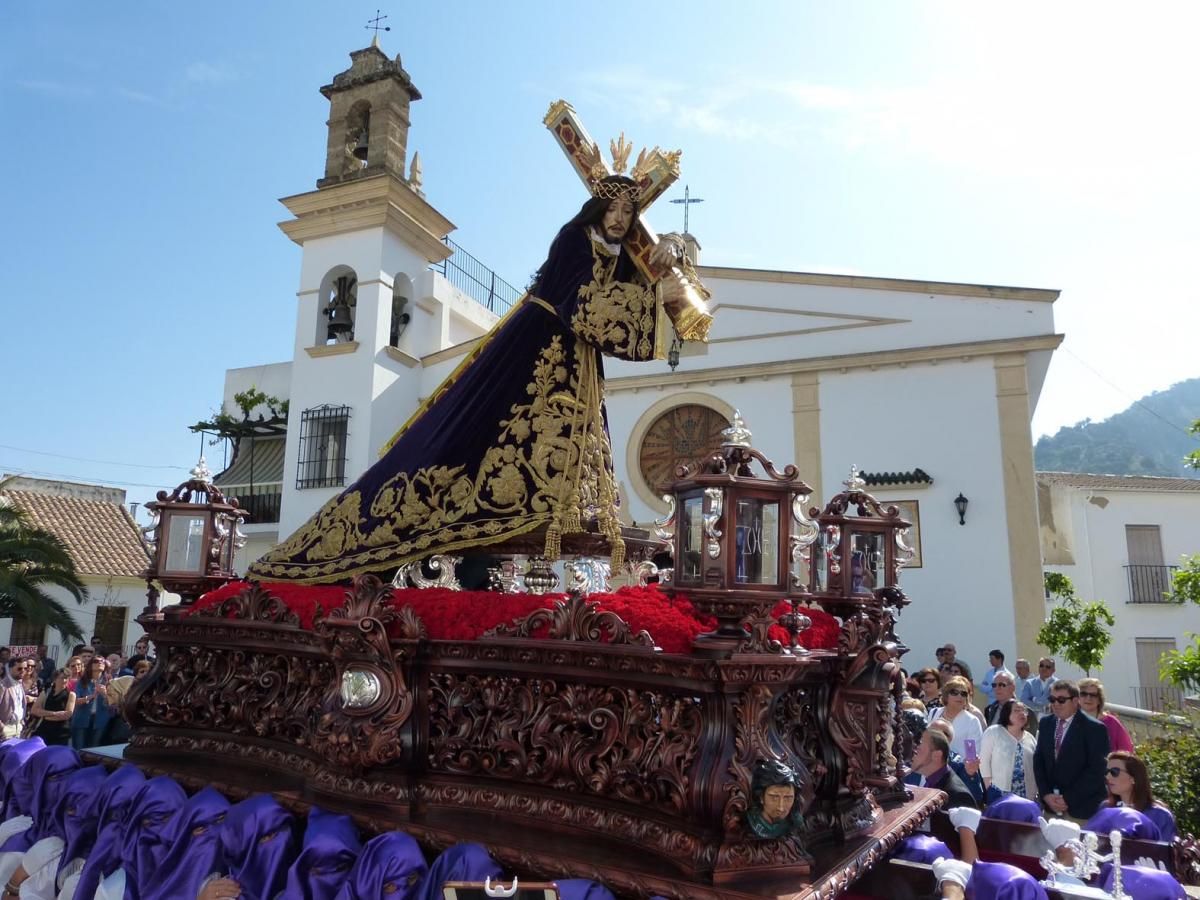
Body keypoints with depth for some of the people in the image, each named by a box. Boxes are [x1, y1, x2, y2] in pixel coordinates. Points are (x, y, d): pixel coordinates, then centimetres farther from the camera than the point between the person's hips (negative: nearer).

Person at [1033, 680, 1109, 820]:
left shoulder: (1095, 729, -9)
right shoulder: (1045, 723, 8)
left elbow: (1096, 771, -12)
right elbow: (1038, 760, 10)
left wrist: (1068, 799, -13)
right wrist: (1046, 795, -3)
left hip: (1083, 808, -4)